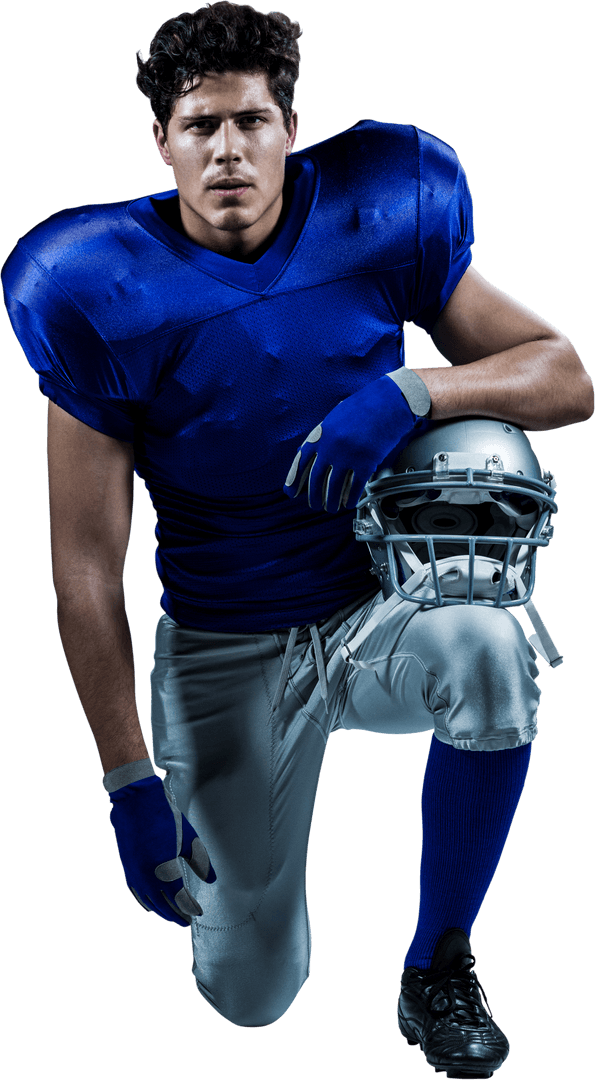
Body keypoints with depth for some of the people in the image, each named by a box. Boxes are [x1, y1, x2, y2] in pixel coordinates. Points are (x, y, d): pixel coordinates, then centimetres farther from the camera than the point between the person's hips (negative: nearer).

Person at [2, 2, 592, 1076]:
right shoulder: (108, 294, -14)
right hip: (226, 651, -1)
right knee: (251, 994, 1)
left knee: (489, 649, -37)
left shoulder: (373, 225, -9)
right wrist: (129, 783, -14)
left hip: (378, 604, 1)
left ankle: (437, 964, -13)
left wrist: (410, 393, -27)